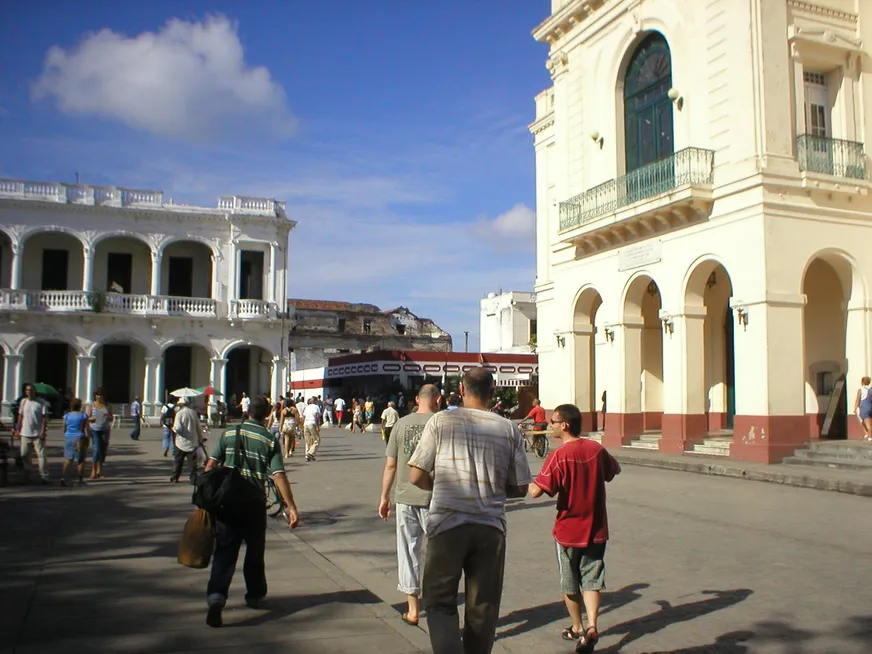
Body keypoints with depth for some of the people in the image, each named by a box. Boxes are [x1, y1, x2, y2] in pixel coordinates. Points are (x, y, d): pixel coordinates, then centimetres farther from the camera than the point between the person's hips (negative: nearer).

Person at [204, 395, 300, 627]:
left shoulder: (228, 434, 3)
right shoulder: (269, 440, -2)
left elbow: (211, 465, 0)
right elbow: (279, 475, -9)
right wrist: (291, 508, -7)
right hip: (254, 503, -1)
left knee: (224, 551, 1)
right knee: (255, 551, 18)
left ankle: (216, 595, -19)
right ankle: (254, 595, 32)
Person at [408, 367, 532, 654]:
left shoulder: (441, 421, -5)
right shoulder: (509, 429, 1)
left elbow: (416, 476, -5)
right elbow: (520, 488, 4)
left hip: (447, 525, -2)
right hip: (491, 528, 2)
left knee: (439, 601, 11)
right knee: (482, 608, 16)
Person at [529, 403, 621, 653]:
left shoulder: (559, 456, -20)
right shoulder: (596, 449, -4)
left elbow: (536, 491, -25)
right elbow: (615, 470, 16)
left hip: (568, 531, -3)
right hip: (596, 529, 4)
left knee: (570, 583, 15)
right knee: (592, 580, 7)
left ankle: (577, 628, 28)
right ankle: (591, 627, -9)